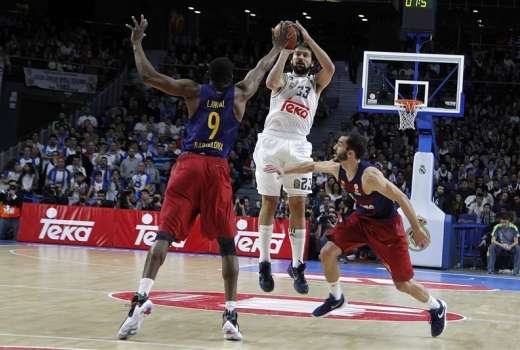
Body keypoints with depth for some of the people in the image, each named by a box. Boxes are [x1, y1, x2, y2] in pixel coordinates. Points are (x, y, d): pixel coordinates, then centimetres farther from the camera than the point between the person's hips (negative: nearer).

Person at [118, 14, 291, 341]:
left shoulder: (194, 91, 9)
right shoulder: (240, 95, 12)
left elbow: (148, 75, 7)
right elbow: (261, 69, 30)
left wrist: (137, 43, 19)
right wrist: (278, 47, 46)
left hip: (188, 165, 0)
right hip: (218, 169, 0)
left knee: (165, 234, -8)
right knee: (227, 244, 7)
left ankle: (142, 298, -28)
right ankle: (231, 315, 1)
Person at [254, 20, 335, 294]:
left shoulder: (315, 83, 19)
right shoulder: (283, 78, 16)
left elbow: (330, 68, -4)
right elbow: (270, 82, -10)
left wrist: (307, 38, -2)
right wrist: (284, 50, -6)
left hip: (297, 145, 1)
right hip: (271, 141, -1)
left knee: (298, 205, -3)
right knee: (269, 203, 1)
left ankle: (297, 266, 3)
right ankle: (264, 263, 7)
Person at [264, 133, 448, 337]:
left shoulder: (369, 175, -34)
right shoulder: (337, 169, -10)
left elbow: (401, 198, -30)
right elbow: (313, 166, 9)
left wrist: (417, 229, -30)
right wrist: (284, 171, 1)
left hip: (386, 226, -7)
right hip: (361, 219, 7)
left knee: (403, 284, -3)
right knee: (327, 253, -3)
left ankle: (437, 308, 24)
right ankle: (336, 298, 21)